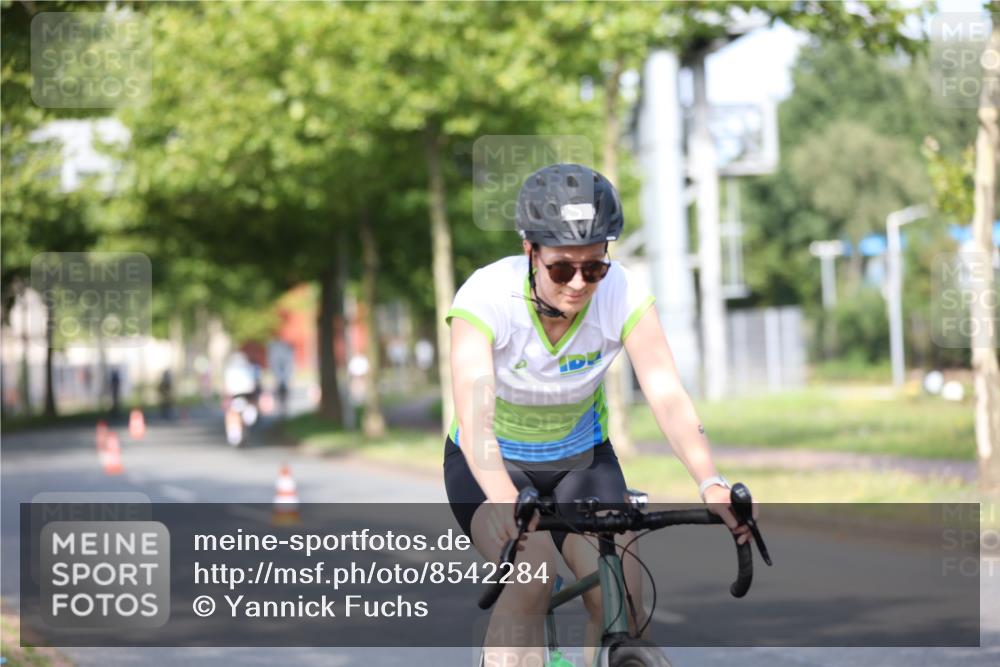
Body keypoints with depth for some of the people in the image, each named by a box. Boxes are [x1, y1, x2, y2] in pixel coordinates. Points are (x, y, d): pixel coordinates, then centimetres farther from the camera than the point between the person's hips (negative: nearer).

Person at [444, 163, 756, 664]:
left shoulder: (623, 296, -21)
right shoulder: (486, 298, -28)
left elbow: (668, 397, -30)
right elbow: (474, 417, -40)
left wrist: (712, 485, -47)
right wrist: (506, 503, -58)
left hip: (582, 459, 3)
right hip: (495, 464, -3)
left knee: (622, 596, -17)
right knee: (532, 577, -30)